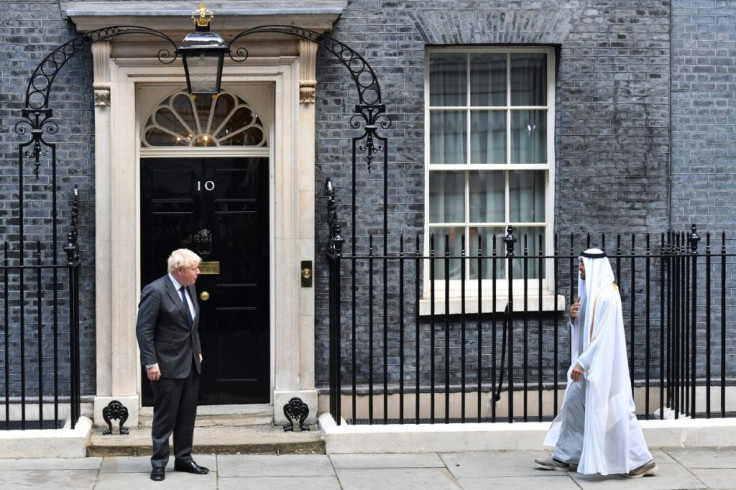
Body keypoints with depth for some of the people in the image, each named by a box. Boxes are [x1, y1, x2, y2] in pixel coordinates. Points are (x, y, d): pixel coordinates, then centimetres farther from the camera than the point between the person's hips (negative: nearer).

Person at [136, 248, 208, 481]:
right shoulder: (156, 291, -16)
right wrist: (151, 363, -19)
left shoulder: (190, 288, 8)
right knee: (165, 416, 0)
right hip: (167, 365, -8)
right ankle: (159, 463, 10)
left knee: (187, 415, 13)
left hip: (191, 364, 8)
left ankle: (184, 459, 23)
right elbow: (144, 329, -17)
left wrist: (198, 350, 16)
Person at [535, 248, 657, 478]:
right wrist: (574, 316, -3)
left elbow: (602, 334, -23)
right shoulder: (591, 291, 11)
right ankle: (565, 457, 21)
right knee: (573, 404, 13)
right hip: (590, 364, 10)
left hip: (602, 365, -10)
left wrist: (581, 362, -22)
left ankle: (641, 461, 1)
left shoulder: (605, 295, -19)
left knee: (614, 411, -6)